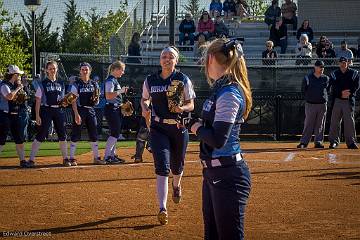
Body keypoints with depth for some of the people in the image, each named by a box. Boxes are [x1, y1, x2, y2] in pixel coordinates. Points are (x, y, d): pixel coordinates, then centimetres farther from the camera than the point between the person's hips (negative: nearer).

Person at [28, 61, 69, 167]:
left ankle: (65, 158, 15)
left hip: (59, 110, 4)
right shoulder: (43, 84, -1)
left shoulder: (61, 83, 12)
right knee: (41, 135, -8)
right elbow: (38, 101, -4)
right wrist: (37, 115, -11)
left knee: (62, 134, 4)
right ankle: (31, 159, -5)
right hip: (46, 110, -4)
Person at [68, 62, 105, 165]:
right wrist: (76, 114, -18)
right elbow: (73, 101, -9)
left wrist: (96, 98, -9)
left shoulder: (94, 84, 10)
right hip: (80, 110, -5)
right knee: (76, 135, -4)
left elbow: (96, 102, 14)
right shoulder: (76, 84, -4)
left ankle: (96, 157, 15)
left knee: (94, 135, 7)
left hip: (91, 110, 5)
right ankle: (72, 158, 0)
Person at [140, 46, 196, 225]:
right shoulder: (150, 80, 3)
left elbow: (191, 105, 0)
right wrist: (145, 109, -5)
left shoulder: (183, 80, -2)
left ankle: (176, 186, 53)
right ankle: (162, 209, -20)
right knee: (162, 167, -14)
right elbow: (144, 99, 17)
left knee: (177, 166, 15)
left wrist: (182, 108, -22)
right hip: (158, 128, 0)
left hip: (179, 128, 0)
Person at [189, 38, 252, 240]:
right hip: (213, 172, 10)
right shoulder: (220, 89, 12)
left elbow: (218, 139, -24)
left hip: (228, 175, -10)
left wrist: (198, 128, -8)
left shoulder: (229, 94, -18)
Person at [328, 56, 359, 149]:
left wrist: (348, 93, -14)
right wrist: (341, 93, -17)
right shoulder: (334, 74, 11)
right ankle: (334, 141, 7)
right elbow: (334, 87, -1)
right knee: (334, 121, 0)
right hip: (337, 100, 1)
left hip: (349, 100, -1)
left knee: (349, 121, -3)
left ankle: (351, 142, 1)